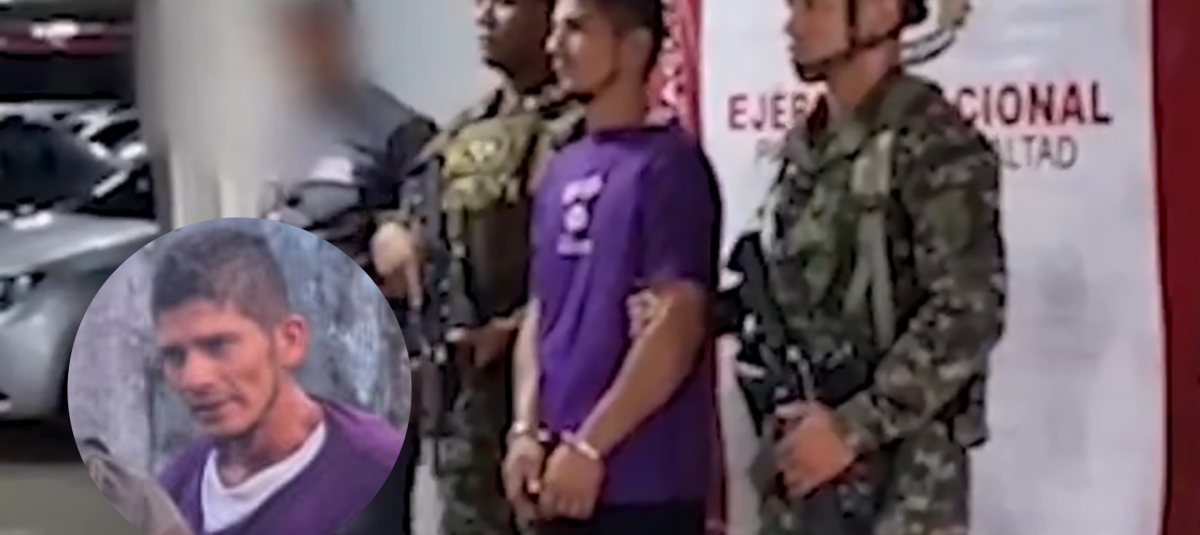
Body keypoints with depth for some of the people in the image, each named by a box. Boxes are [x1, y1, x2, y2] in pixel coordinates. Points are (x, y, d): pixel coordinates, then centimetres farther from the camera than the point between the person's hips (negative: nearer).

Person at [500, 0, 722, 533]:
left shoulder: (668, 163, -9)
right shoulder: (562, 170, 14)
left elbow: (677, 326, -15)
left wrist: (589, 446, -16)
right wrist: (526, 429, 2)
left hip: (643, 482, -8)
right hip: (562, 474, 8)